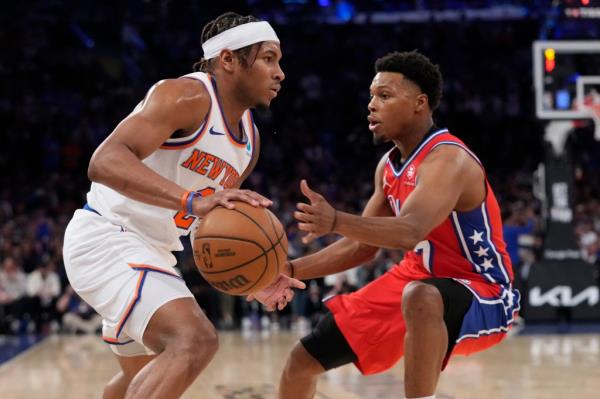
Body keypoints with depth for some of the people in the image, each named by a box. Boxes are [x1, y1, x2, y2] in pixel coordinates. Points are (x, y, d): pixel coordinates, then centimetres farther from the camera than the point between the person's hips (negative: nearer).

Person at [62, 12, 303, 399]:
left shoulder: (250, 139, 10)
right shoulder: (188, 97, -18)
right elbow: (105, 162, -33)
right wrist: (191, 200, -44)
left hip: (151, 251, 10)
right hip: (106, 238, -10)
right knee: (196, 340, -30)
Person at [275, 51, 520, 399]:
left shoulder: (448, 159, -24)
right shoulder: (389, 166, 3)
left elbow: (410, 233, -41)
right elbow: (363, 245, 12)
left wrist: (336, 221, -56)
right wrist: (292, 271, 0)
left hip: (482, 295, -9)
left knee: (421, 297, -45)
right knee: (304, 361, 6)